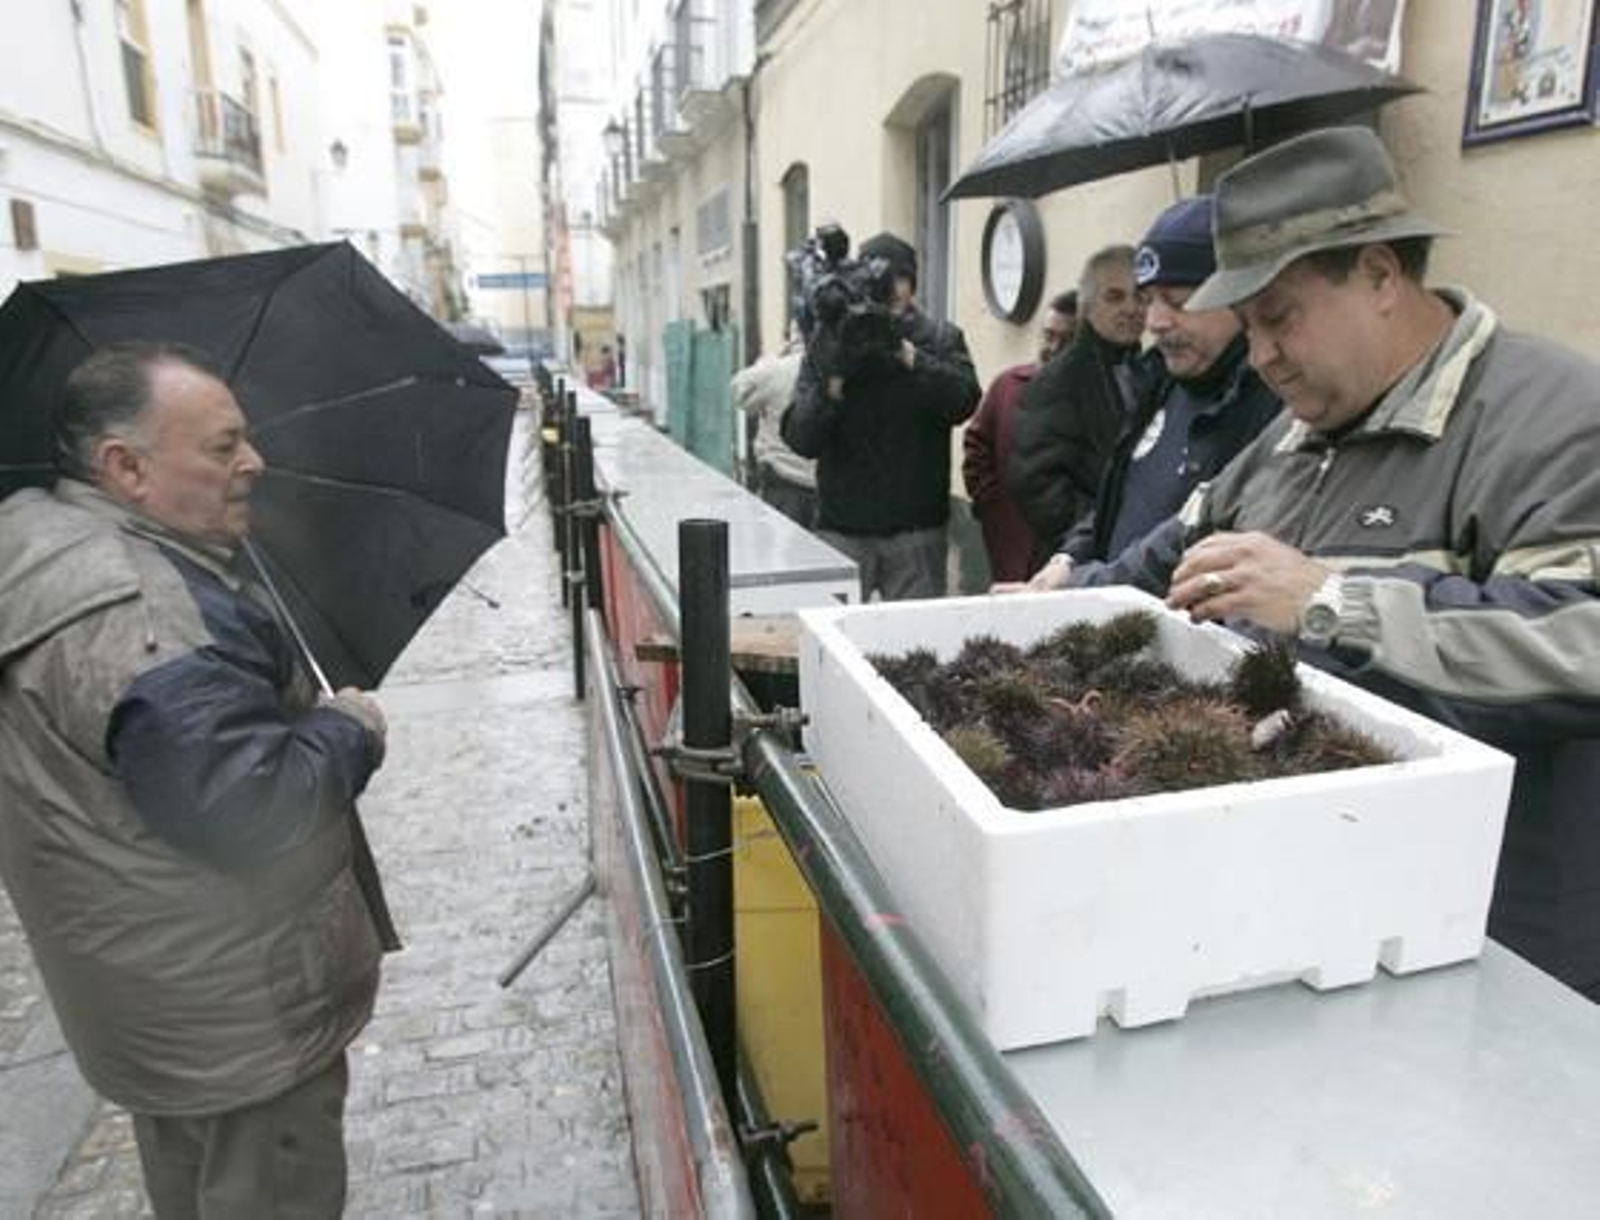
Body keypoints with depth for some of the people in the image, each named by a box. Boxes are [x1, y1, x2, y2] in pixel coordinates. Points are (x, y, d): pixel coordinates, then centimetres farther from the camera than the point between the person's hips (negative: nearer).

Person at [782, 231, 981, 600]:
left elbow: (964, 400, -13)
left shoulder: (941, 338, 5)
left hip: (916, 527, 0)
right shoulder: (829, 341, 3)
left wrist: (909, 355, -22)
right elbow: (799, 439, -3)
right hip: (842, 527, 0)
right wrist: (831, 387, -19)